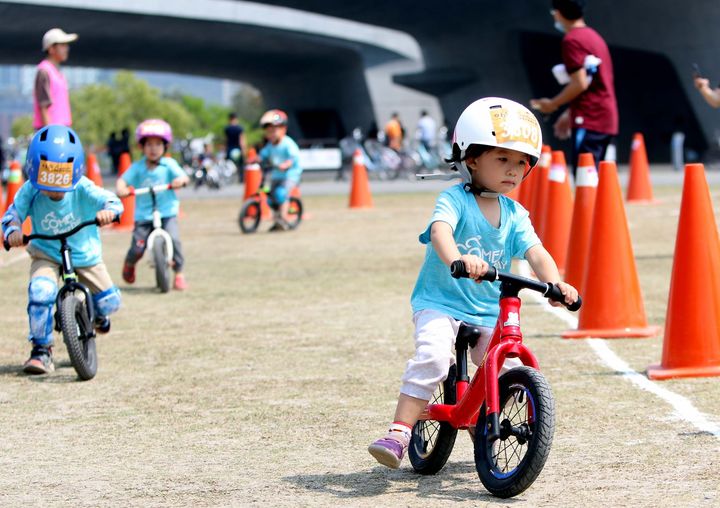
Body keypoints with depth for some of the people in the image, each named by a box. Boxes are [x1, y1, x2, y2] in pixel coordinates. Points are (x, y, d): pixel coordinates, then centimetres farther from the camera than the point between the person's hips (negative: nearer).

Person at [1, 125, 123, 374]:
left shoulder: (83, 189, -21)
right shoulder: (30, 191, -19)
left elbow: (112, 201, -21)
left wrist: (108, 211, -44)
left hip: (85, 253, 1)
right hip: (46, 253, -1)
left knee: (109, 302, 1)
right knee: (40, 291, -31)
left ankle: (97, 313, 43)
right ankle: (41, 349, -14)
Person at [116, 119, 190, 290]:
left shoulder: (169, 164, 0)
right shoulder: (137, 167, 2)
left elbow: (183, 177, -11)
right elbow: (123, 180, -4)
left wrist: (180, 180, -34)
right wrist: (121, 189, -26)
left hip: (167, 213, -1)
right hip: (143, 215, 1)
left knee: (173, 239, -23)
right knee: (137, 247, -6)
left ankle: (179, 274, -6)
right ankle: (129, 264, 32)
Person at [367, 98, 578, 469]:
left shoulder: (515, 215, 5)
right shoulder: (455, 200, -11)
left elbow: (535, 253, -8)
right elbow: (440, 231, -31)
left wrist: (555, 283, -29)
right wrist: (456, 259, -54)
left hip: (489, 312, 5)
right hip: (440, 302, -5)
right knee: (432, 357, -29)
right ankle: (399, 432, -26)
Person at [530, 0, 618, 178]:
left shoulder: (572, 40, -10)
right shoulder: (593, 36, 18)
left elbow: (580, 83, -17)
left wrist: (553, 104, -5)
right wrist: (570, 113, 25)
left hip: (589, 120, -9)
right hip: (605, 118, 10)